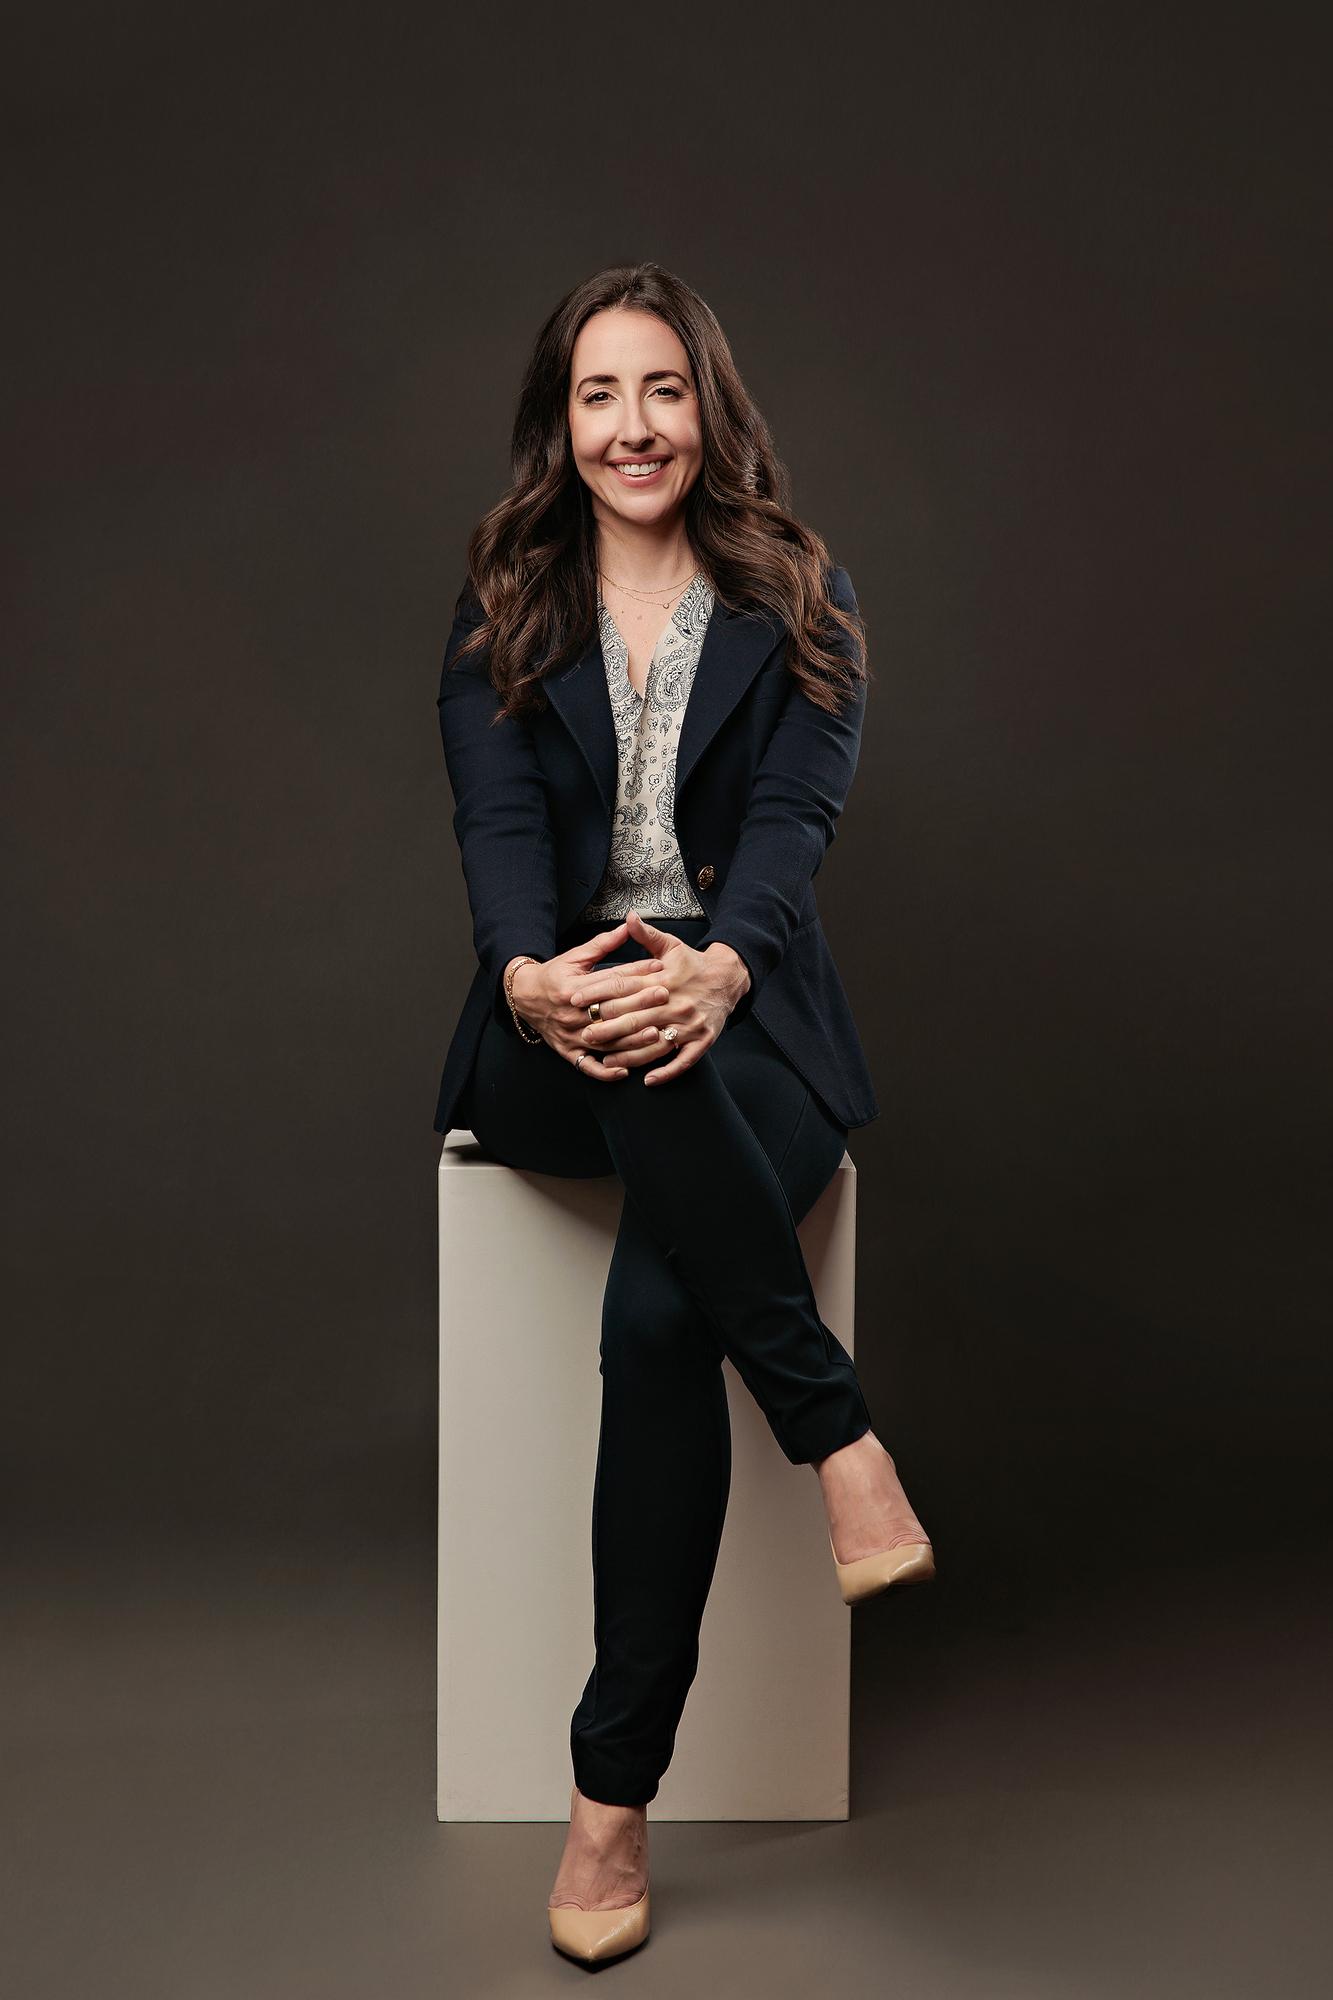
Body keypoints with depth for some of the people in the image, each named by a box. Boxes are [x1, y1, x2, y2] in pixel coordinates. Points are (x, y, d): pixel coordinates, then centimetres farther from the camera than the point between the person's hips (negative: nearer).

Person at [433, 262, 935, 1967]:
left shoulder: (798, 604, 10)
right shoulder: (501, 610, 13)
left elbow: (796, 817, -4)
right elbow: (495, 820, -2)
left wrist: (718, 966, -27)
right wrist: (528, 973, -25)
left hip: (743, 1013, -1)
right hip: (551, 1036, 1)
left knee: (659, 1306, -29)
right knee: (644, 1072, -38)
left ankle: (614, 1789, -20)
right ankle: (839, 1440, -27)